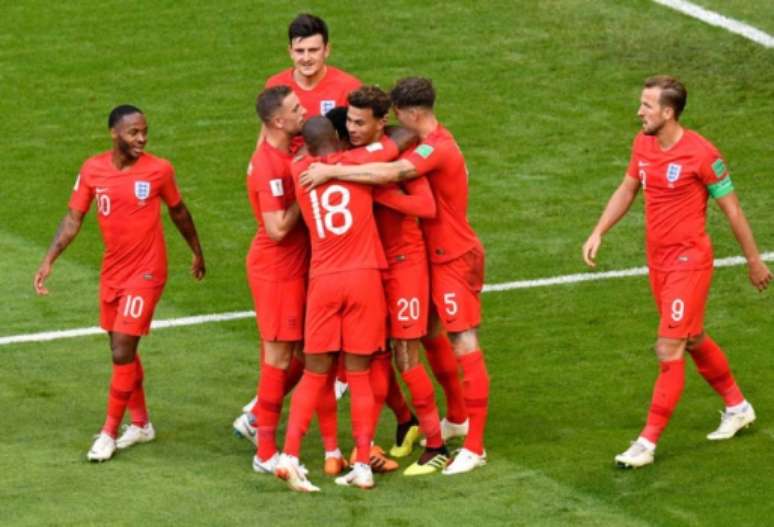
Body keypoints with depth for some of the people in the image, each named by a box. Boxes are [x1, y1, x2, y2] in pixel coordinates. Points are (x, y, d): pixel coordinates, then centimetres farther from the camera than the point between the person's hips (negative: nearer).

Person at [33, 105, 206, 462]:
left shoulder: (158, 170, -9)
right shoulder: (92, 171, -3)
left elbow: (179, 213, 7)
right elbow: (73, 219, 1)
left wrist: (197, 254, 18)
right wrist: (49, 261, -10)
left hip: (146, 272, -4)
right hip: (112, 272, 4)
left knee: (122, 352, -10)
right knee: (123, 350, 14)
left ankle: (109, 434, -1)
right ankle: (141, 424, 30)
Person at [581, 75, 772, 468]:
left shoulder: (701, 154, -19)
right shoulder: (643, 144, 1)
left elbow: (731, 208, -10)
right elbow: (627, 190, 16)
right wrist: (598, 233, 4)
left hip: (689, 262, -8)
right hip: (658, 260, 8)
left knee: (669, 350, -9)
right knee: (693, 340, 20)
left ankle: (648, 442, -5)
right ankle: (737, 407, 39)